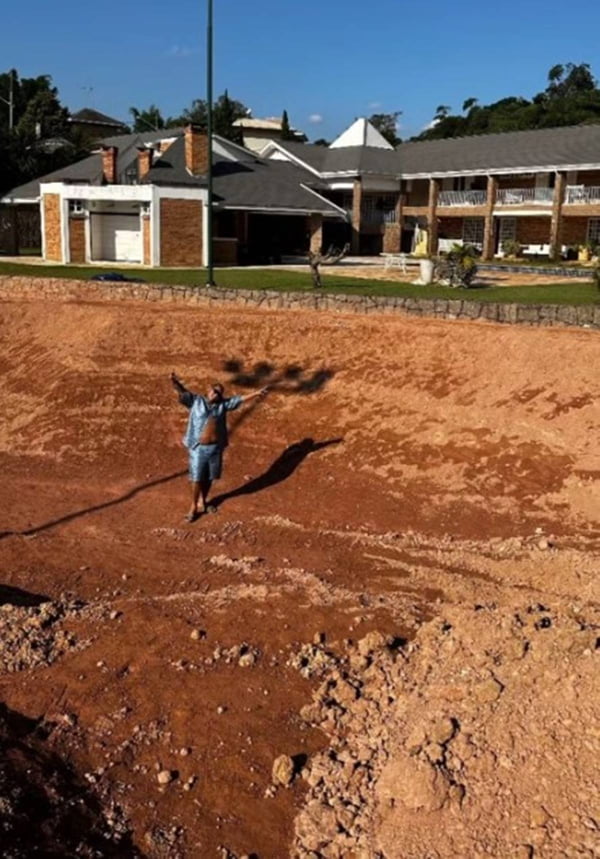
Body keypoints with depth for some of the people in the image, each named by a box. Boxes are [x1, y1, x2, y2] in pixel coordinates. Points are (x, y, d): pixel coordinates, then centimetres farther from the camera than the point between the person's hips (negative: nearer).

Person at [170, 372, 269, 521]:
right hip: (198, 447, -3)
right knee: (197, 478, 3)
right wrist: (175, 383, -33)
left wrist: (257, 394, 8)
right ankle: (194, 506, 18)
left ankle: (204, 501, 37)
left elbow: (240, 399, 10)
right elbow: (183, 392, -14)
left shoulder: (223, 404, 6)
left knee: (209, 477, 16)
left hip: (216, 448, 3)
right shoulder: (195, 401, -2)